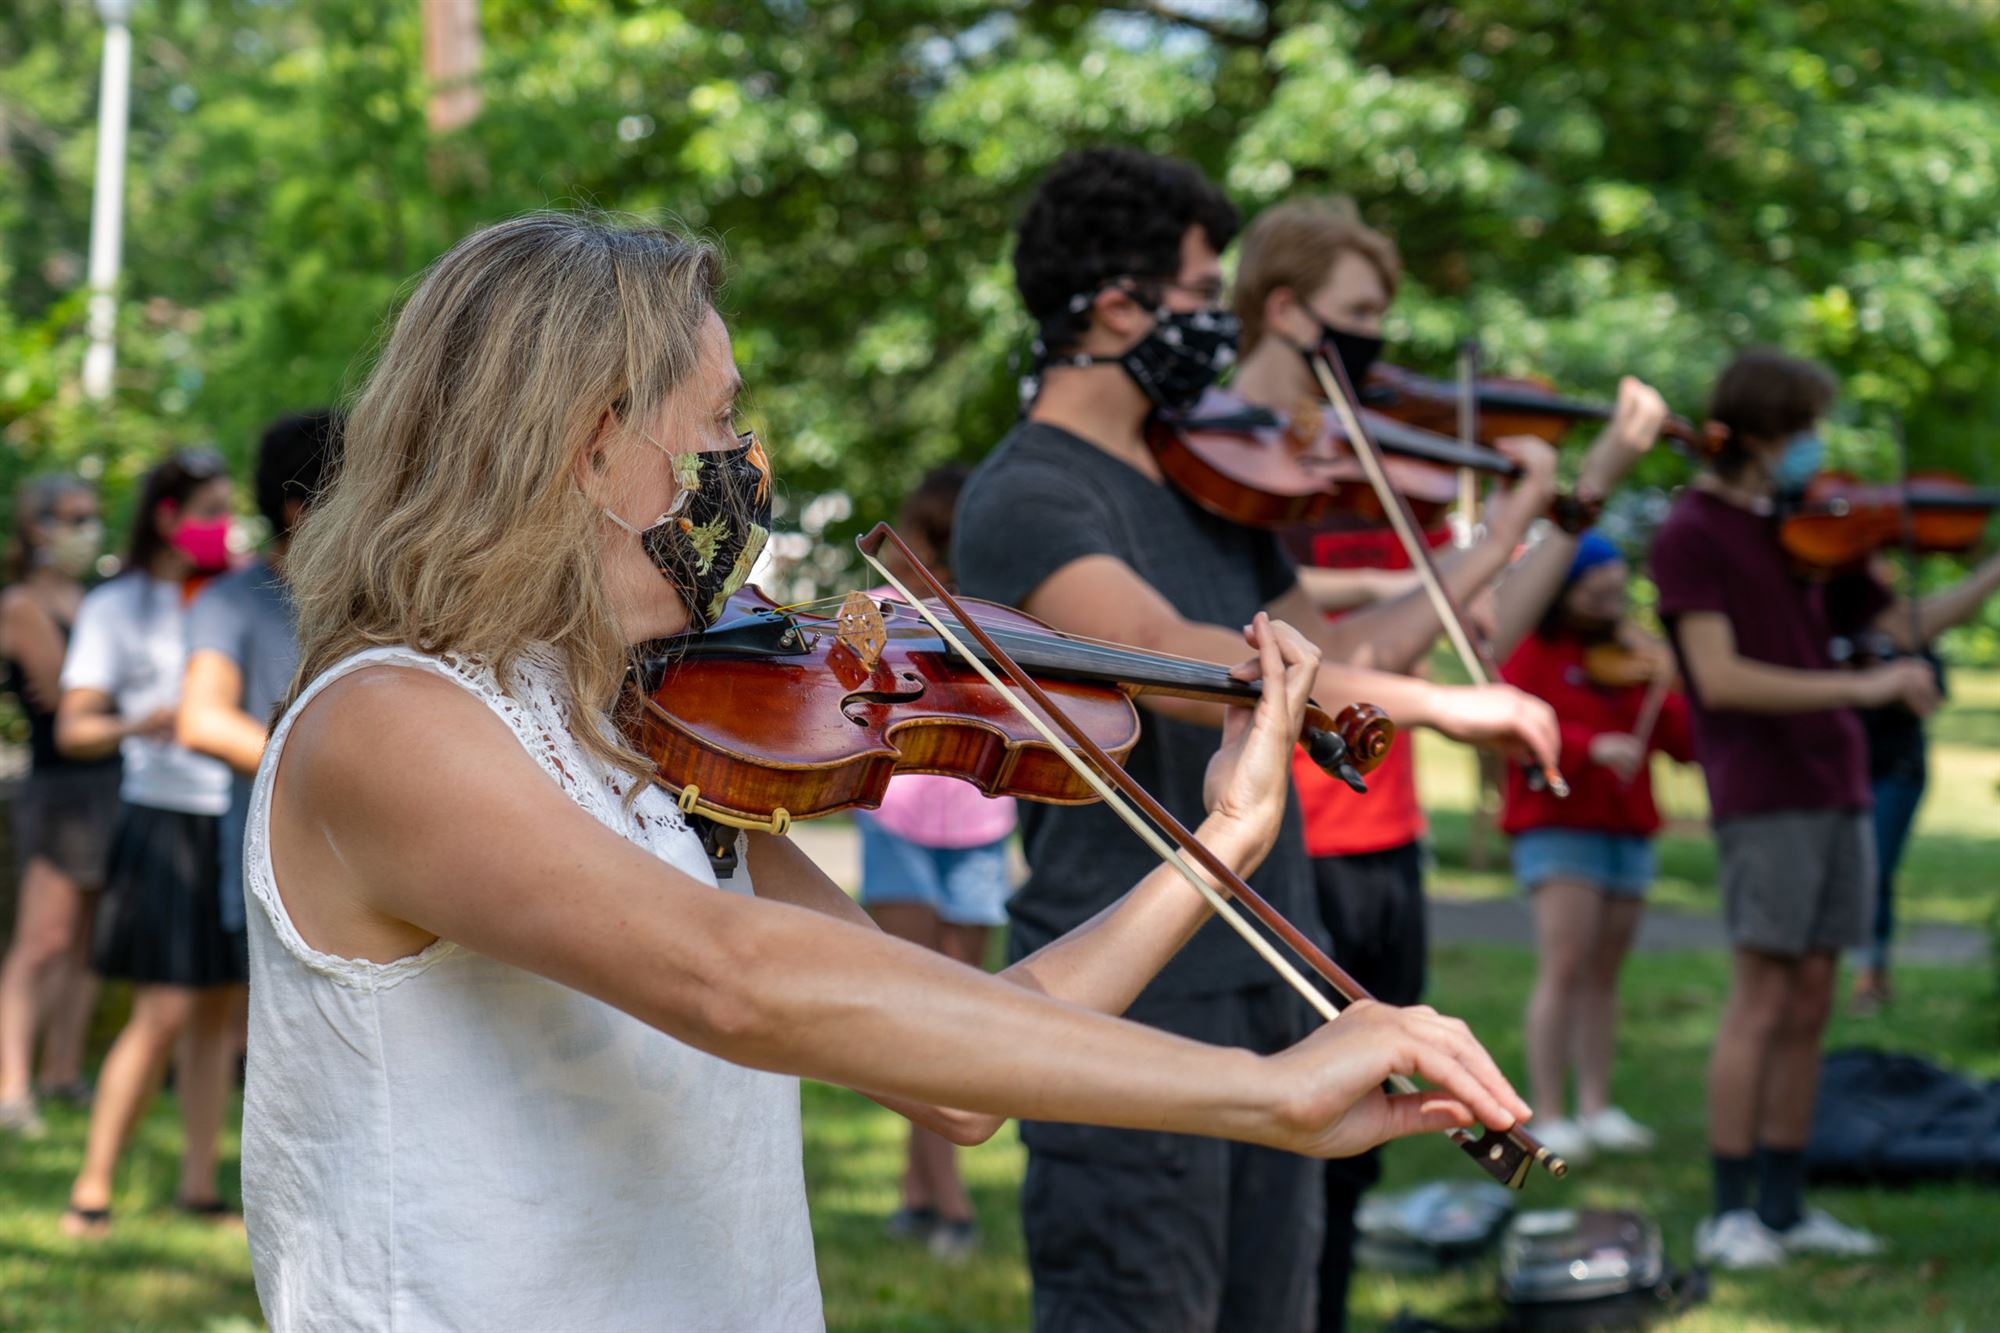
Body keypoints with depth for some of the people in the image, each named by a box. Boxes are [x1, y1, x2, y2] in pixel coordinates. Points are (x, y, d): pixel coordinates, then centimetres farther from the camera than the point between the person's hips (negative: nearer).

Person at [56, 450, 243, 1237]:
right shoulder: (116, 607, 0)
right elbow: (72, 729, -7)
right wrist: (137, 723, -27)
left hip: (235, 819, 5)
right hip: (164, 819, -5)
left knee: (216, 1009, 6)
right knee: (163, 1014, -11)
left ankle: (198, 1183, 11)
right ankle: (91, 1188, -5)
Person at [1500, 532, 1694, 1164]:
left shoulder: (1631, 656, 14)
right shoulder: (1534, 651, -1)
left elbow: (1684, 746, 9)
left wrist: (1669, 690, -10)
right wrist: (1590, 745, -26)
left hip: (1628, 830, 5)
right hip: (1558, 827, -5)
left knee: (1603, 975, 8)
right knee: (1565, 968, -13)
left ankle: (1596, 1109, 13)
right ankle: (1550, 1118, -12)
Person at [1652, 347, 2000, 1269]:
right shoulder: (1691, 536, -8)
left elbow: (1905, 624, 16)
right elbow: (1722, 678, -18)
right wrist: (1861, 687, -22)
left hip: (1835, 789, 7)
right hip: (1762, 797, -7)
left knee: (1808, 1003, 8)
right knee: (1762, 1000, -7)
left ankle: (1784, 1207, 14)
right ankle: (1729, 1214, -1)